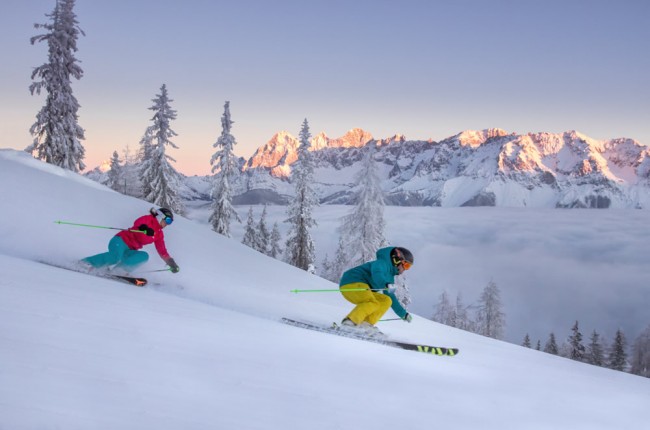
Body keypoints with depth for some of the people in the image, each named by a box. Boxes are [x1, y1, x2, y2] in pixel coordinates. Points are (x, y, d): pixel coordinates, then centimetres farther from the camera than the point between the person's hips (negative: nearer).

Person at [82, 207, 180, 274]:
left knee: (144, 256, -22)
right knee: (115, 257, -34)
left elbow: (162, 251, 17)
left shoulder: (159, 234, 16)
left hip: (129, 251, 7)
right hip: (120, 241, -7)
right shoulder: (148, 219, -3)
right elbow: (137, 223, -22)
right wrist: (144, 228, -43)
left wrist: (171, 263, 7)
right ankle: (86, 262, -17)